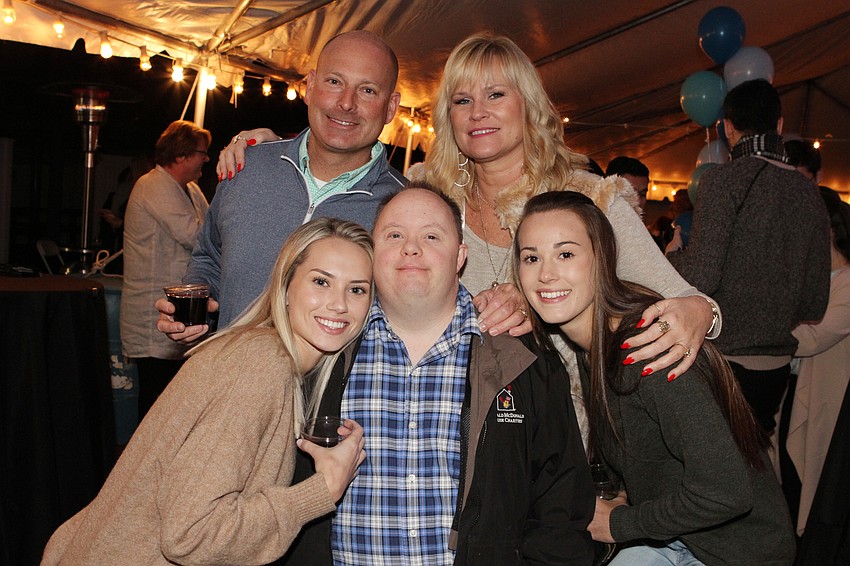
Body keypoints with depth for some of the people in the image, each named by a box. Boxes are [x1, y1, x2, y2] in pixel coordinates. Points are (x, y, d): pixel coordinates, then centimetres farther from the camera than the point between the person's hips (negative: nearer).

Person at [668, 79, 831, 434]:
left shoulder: (723, 180, -12)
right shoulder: (808, 193, 5)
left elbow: (701, 275, -20)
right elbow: (816, 303, 8)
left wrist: (668, 257, 1)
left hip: (721, 357, -5)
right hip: (777, 365, 6)